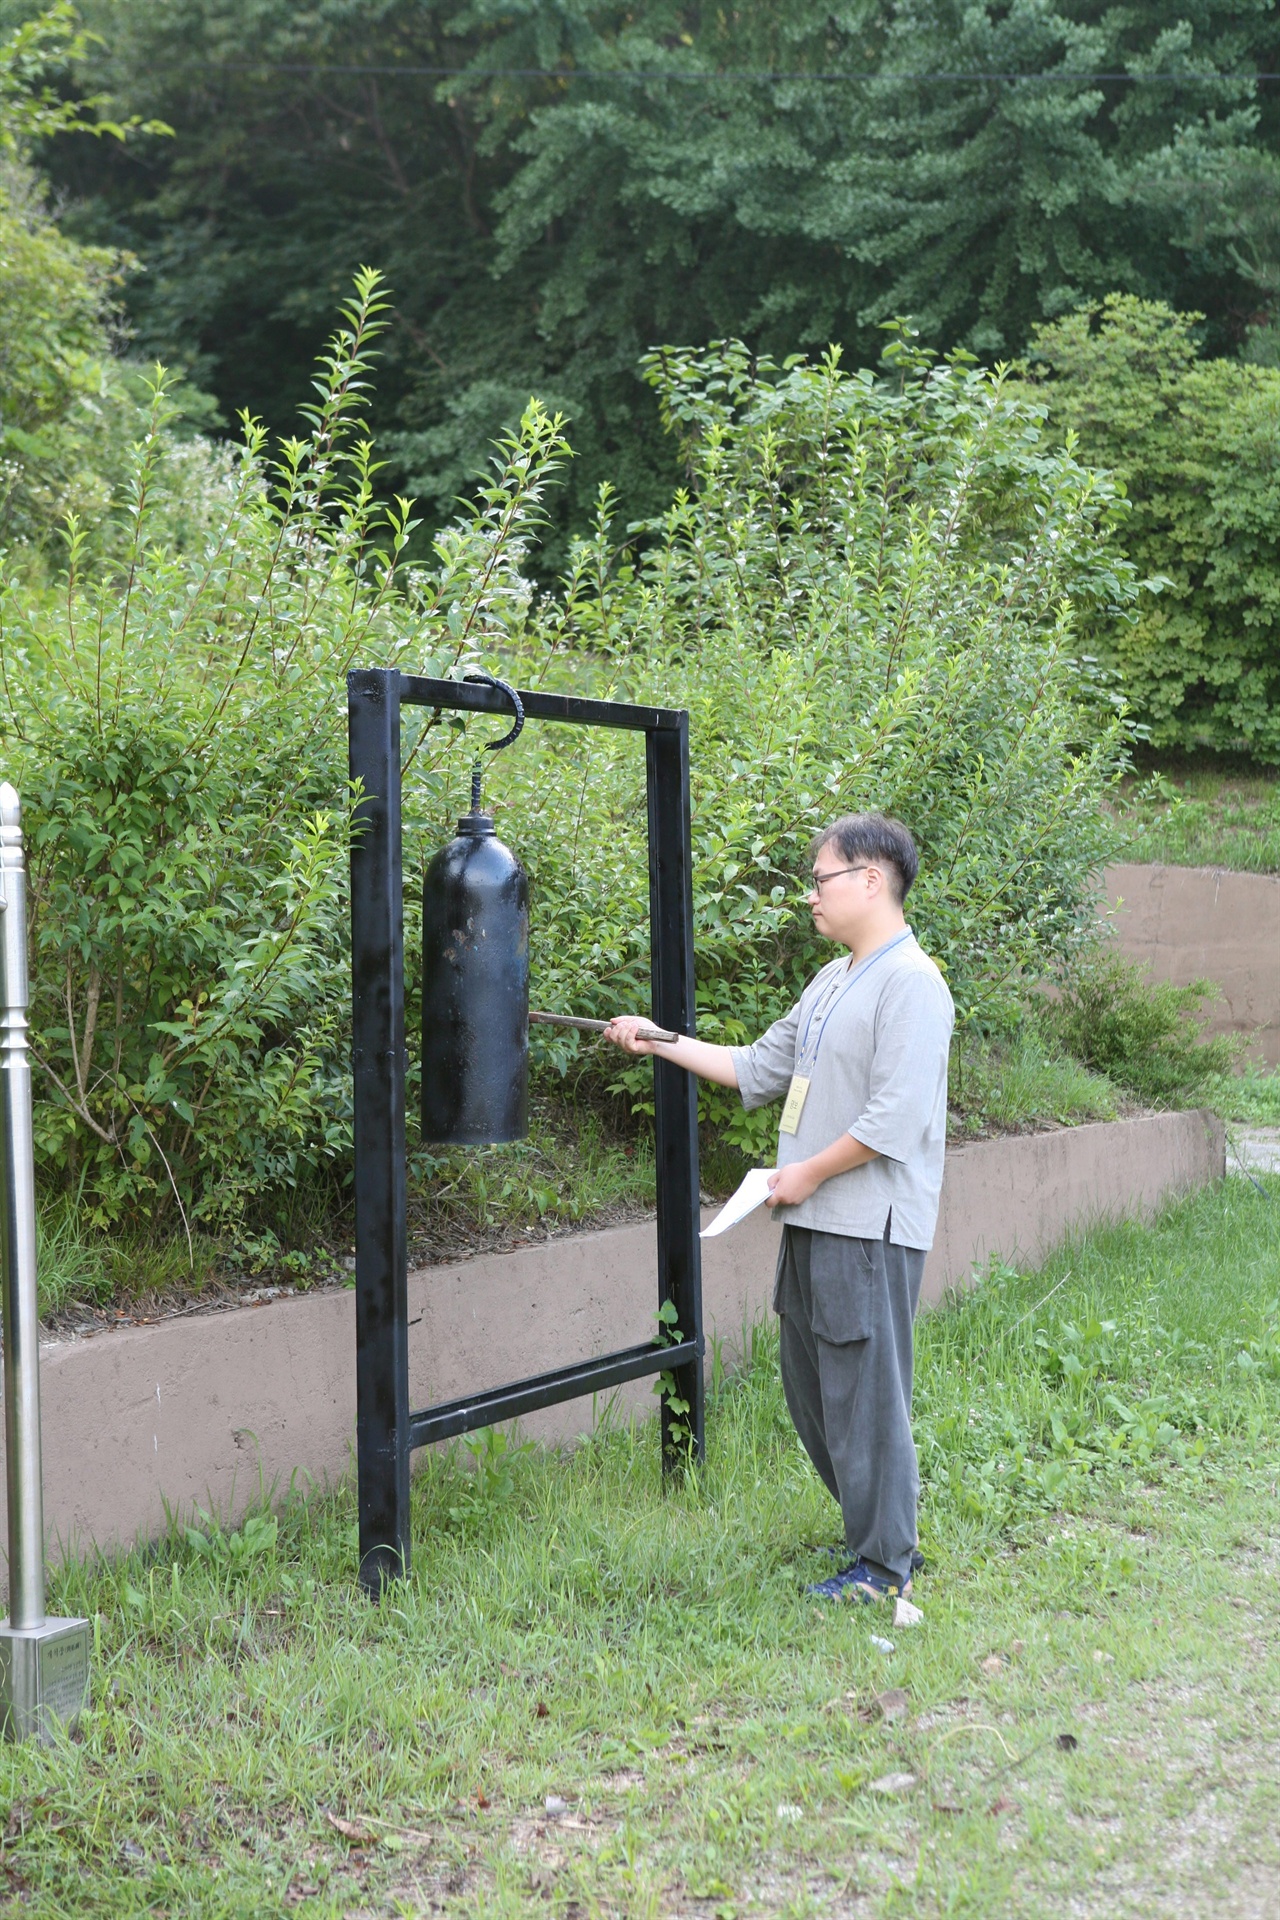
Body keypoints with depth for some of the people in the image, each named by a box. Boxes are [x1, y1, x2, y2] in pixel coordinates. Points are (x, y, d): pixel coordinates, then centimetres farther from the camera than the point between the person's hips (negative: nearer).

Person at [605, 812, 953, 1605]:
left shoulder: (911, 983, -13)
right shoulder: (832, 981, 18)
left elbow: (895, 1117, -20)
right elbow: (760, 1069, 23)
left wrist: (809, 1172, -13)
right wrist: (662, 1043, 18)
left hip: (870, 1227, -10)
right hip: (814, 1221, 10)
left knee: (865, 1393, -4)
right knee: (812, 1388, 15)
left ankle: (884, 1564, 8)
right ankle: (877, 1527, 29)